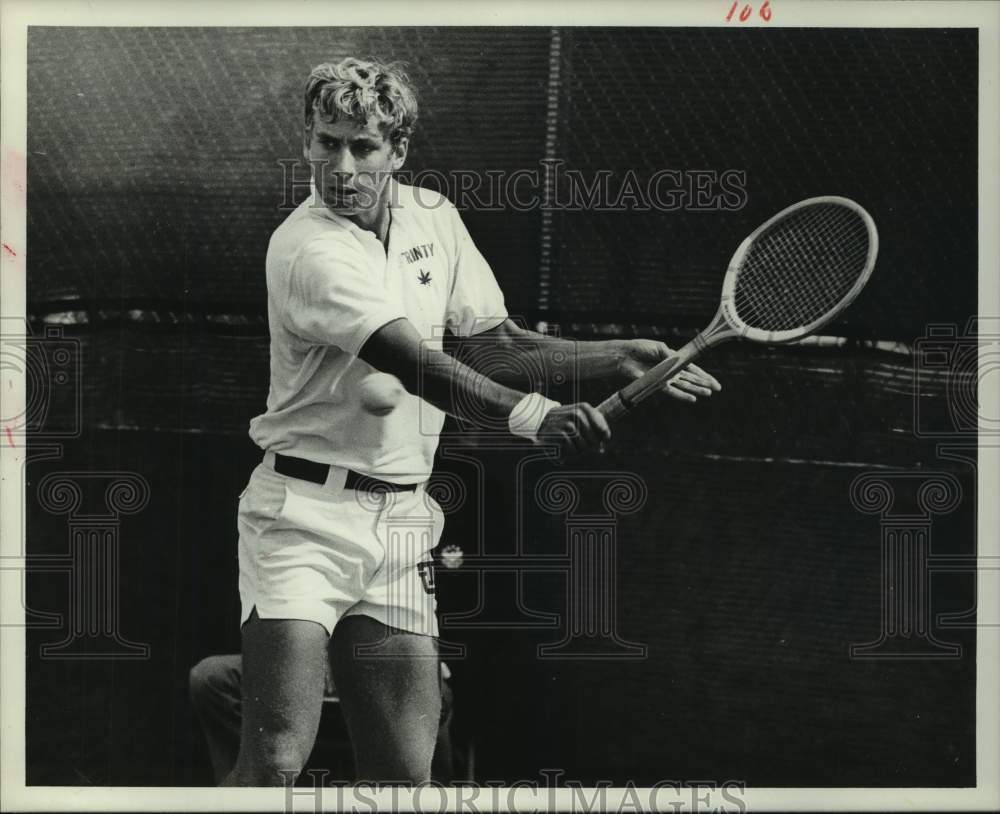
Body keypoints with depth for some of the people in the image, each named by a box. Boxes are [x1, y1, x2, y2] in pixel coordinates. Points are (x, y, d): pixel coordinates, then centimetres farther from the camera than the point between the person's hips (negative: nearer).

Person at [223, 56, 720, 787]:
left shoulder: (434, 217, 8)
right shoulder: (307, 249, -16)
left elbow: (493, 343, 16)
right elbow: (417, 364, -28)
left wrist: (616, 358, 7)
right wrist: (532, 415, -41)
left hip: (402, 521, 6)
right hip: (306, 513, -6)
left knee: (404, 770, 2)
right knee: (276, 758, -16)